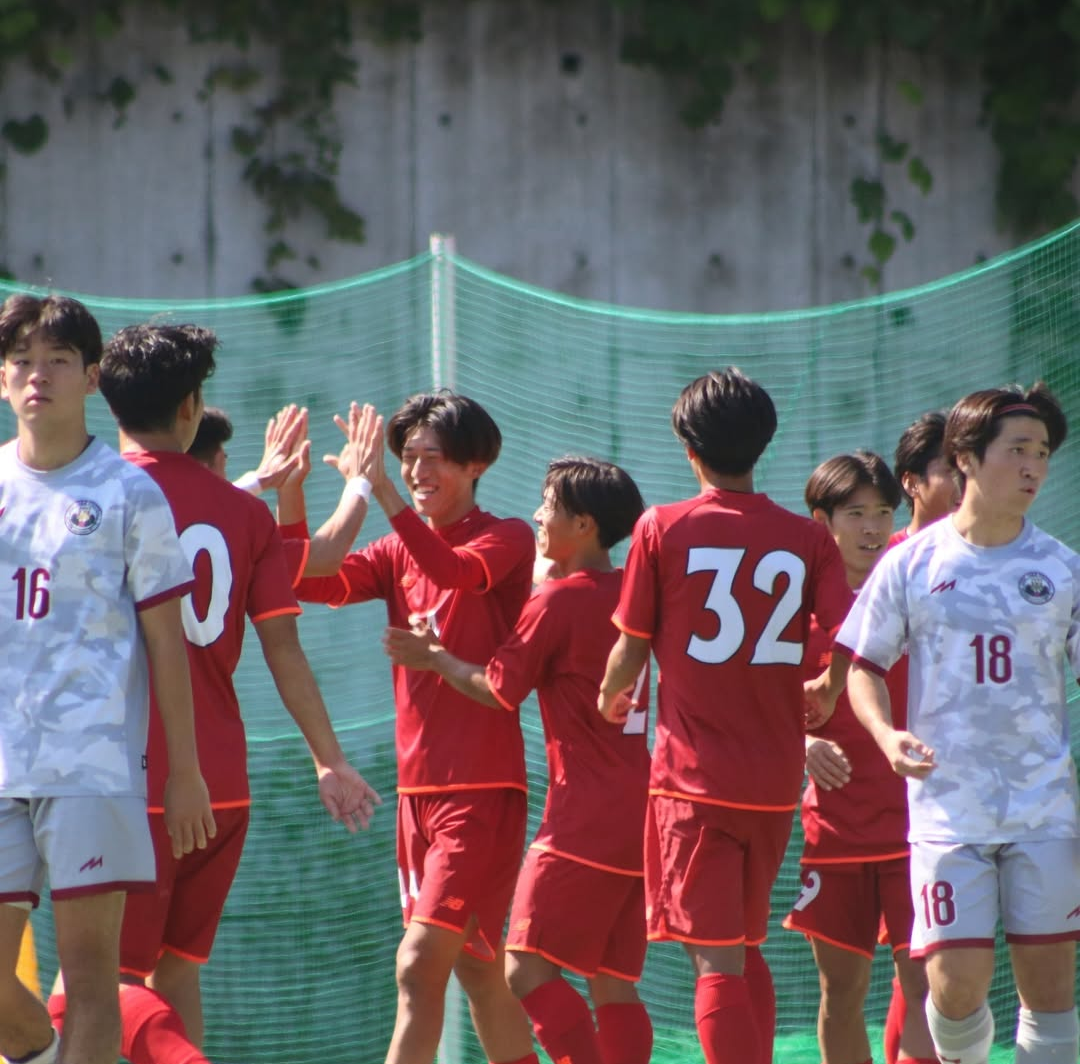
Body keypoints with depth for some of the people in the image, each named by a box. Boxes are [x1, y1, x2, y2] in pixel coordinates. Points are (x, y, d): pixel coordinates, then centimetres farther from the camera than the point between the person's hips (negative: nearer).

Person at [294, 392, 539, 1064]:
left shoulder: (508, 539, -5)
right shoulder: (401, 551, 13)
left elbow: (458, 572, -27)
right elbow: (316, 582, -2)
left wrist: (382, 491, -37)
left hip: (483, 787, -7)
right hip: (420, 783, 7)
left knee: (420, 964, -16)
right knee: (475, 965, 14)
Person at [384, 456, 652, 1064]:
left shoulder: (560, 598, -11)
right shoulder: (626, 594, 12)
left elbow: (498, 690, -3)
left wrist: (434, 658, 13)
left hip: (585, 821, -8)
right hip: (636, 818, 8)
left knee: (529, 969, -9)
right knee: (612, 985, 7)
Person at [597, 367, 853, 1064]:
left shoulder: (662, 529, -5)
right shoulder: (807, 539, 1)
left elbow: (631, 649, -1)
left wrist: (612, 699, 22)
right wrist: (824, 694, 16)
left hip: (693, 775, -4)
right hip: (775, 781, 4)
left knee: (716, 961, -6)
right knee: (747, 950, 20)